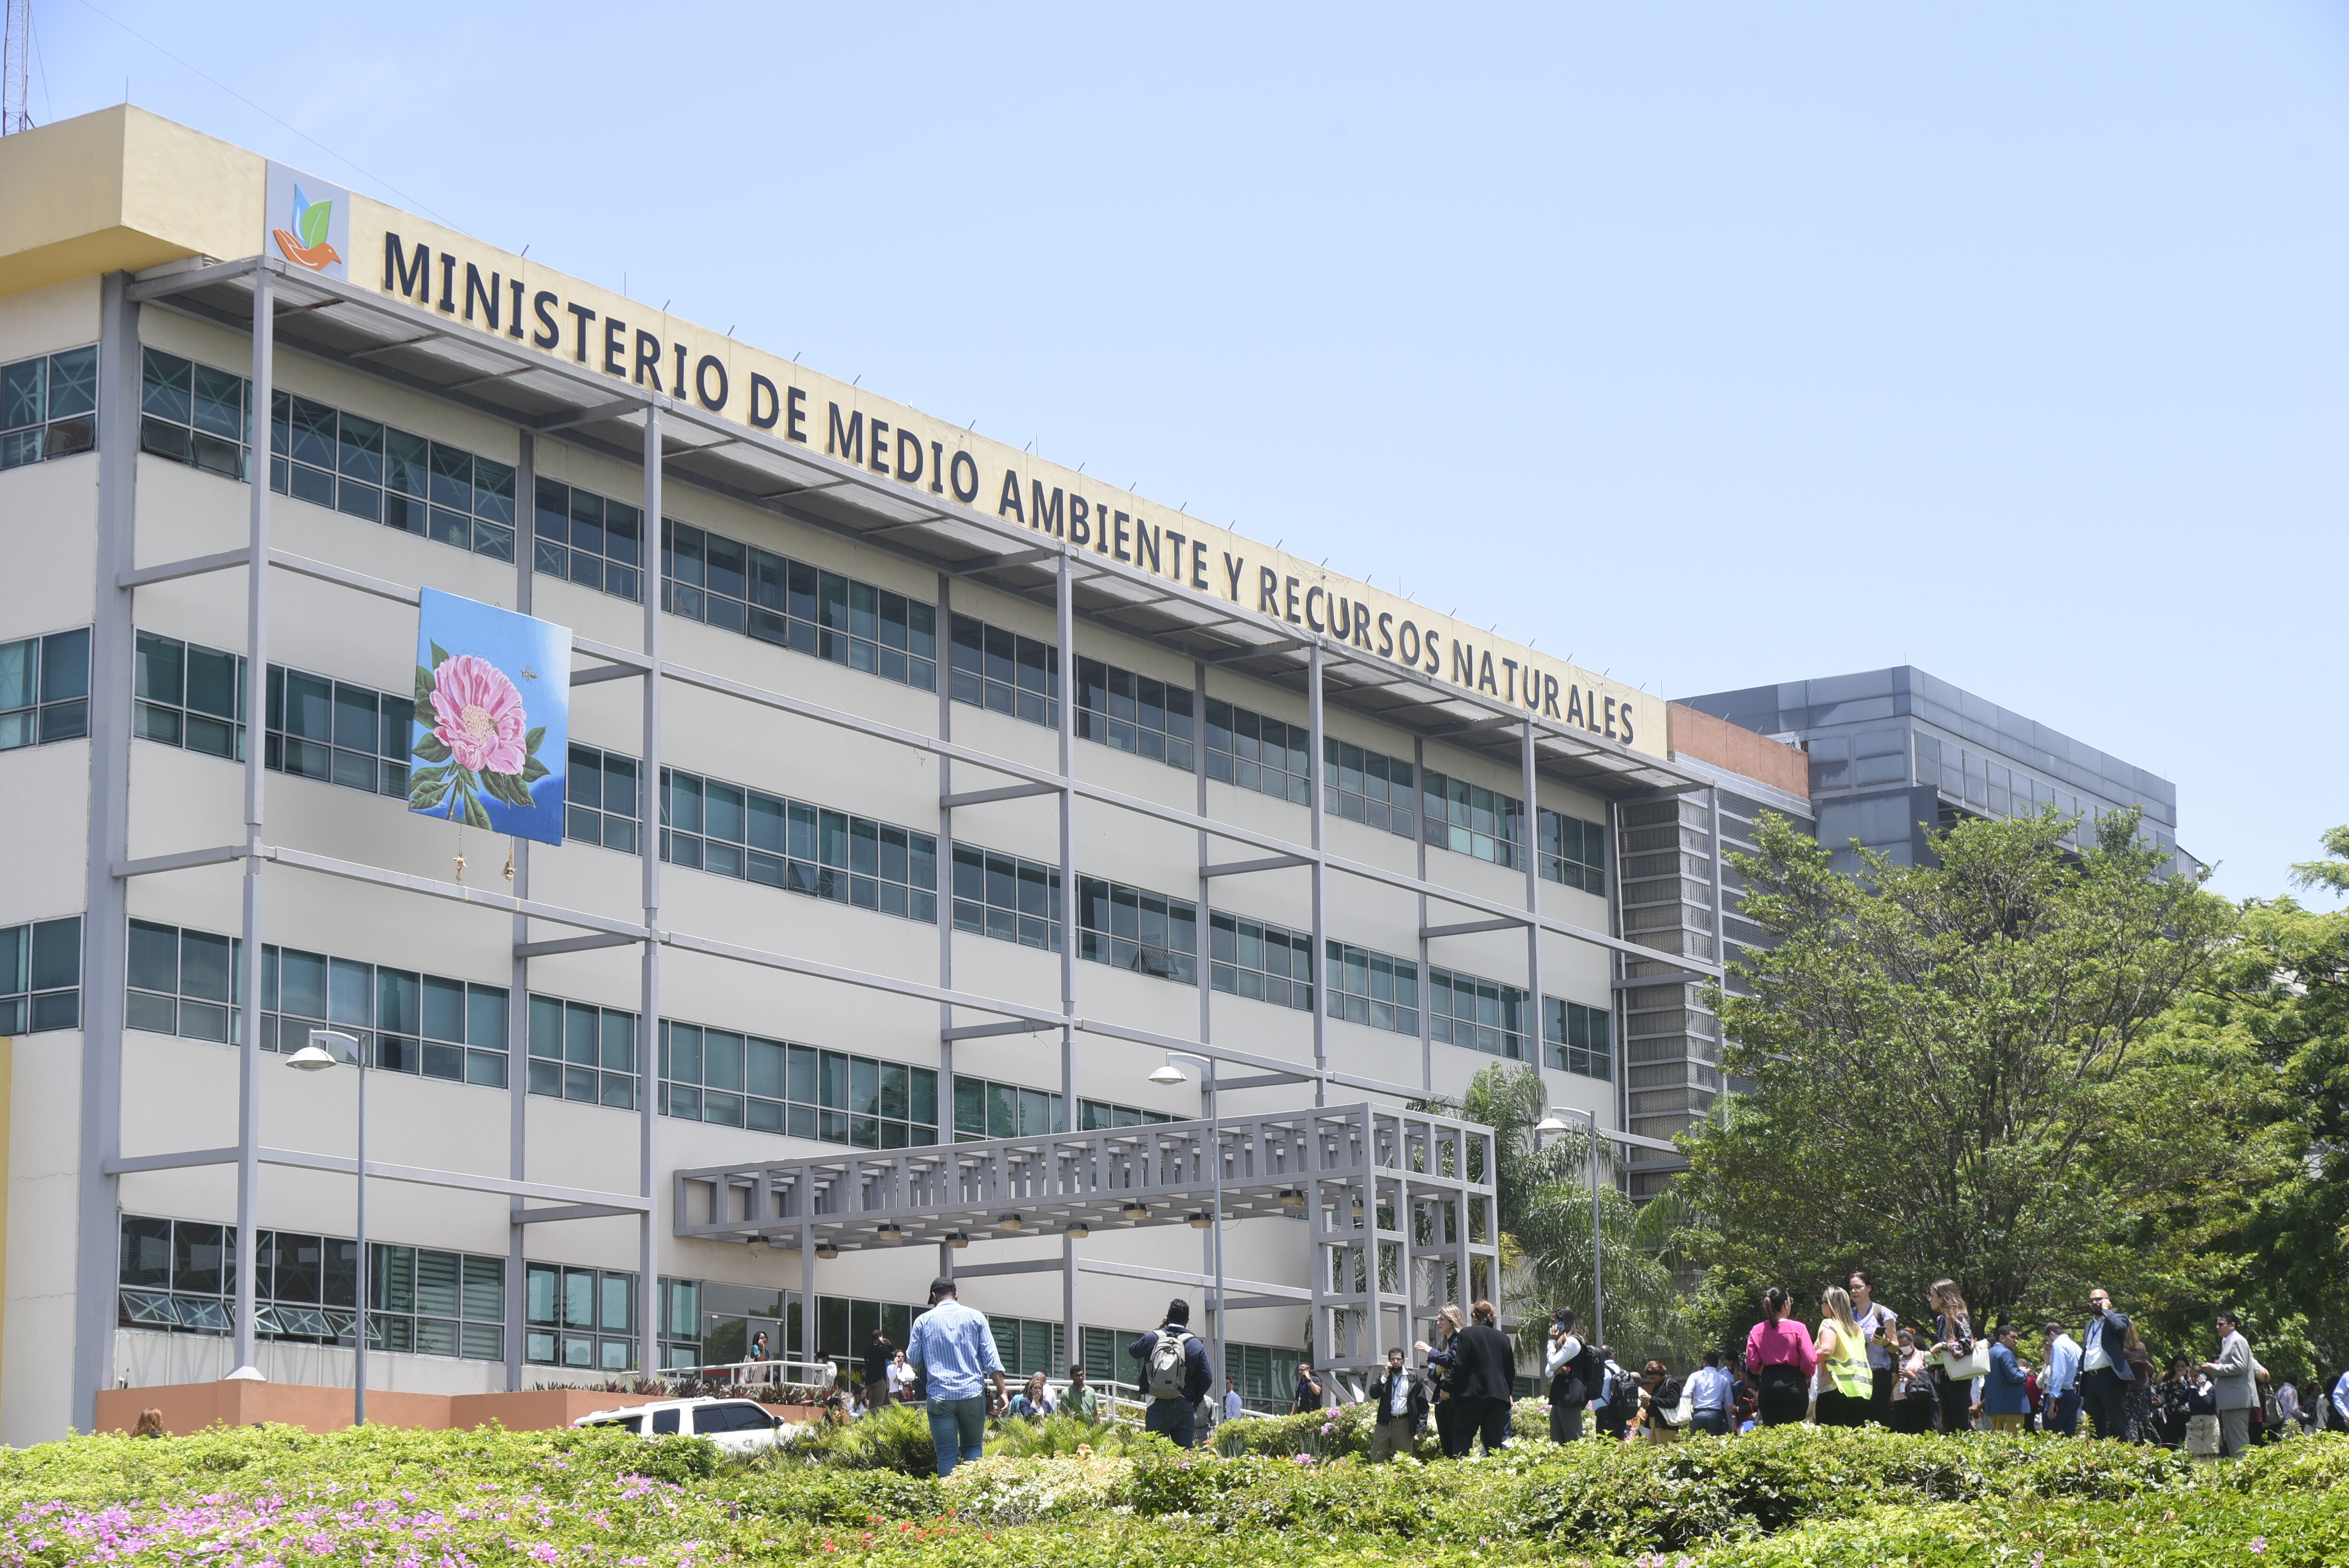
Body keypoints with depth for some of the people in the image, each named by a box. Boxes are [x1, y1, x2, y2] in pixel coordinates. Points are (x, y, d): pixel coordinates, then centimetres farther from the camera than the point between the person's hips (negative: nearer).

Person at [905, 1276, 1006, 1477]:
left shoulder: (924, 1321, 5)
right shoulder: (976, 1317, 6)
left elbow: (913, 1360, 10)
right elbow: (992, 1360, 0)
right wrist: (1001, 1392, 1)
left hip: (940, 1396, -1)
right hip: (973, 1393, 1)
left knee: (947, 1454, 1)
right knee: (973, 1448, 11)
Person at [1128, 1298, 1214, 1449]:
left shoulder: (1152, 1338, 3)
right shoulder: (1195, 1345, 2)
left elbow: (1133, 1350, 24)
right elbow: (1207, 1379, -1)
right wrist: (1195, 1401, 15)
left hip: (1157, 1406, 0)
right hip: (1183, 1407, 0)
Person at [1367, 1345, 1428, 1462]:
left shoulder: (1414, 1378, 4)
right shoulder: (1383, 1376, 12)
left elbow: (1422, 1404, 2)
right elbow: (1374, 1394, -2)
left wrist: (1421, 1427, -6)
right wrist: (1385, 1376, -8)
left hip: (1404, 1425, -2)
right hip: (1384, 1423, 2)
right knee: (1376, 1460, -1)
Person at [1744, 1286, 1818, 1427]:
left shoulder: (1757, 1331, 1)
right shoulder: (1798, 1328, -7)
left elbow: (1752, 1363, 2)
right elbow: (1809, 1361, -9)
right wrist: (1807, 1377, 12)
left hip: (1767, 1385, 3)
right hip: (1793, 1383, -3)